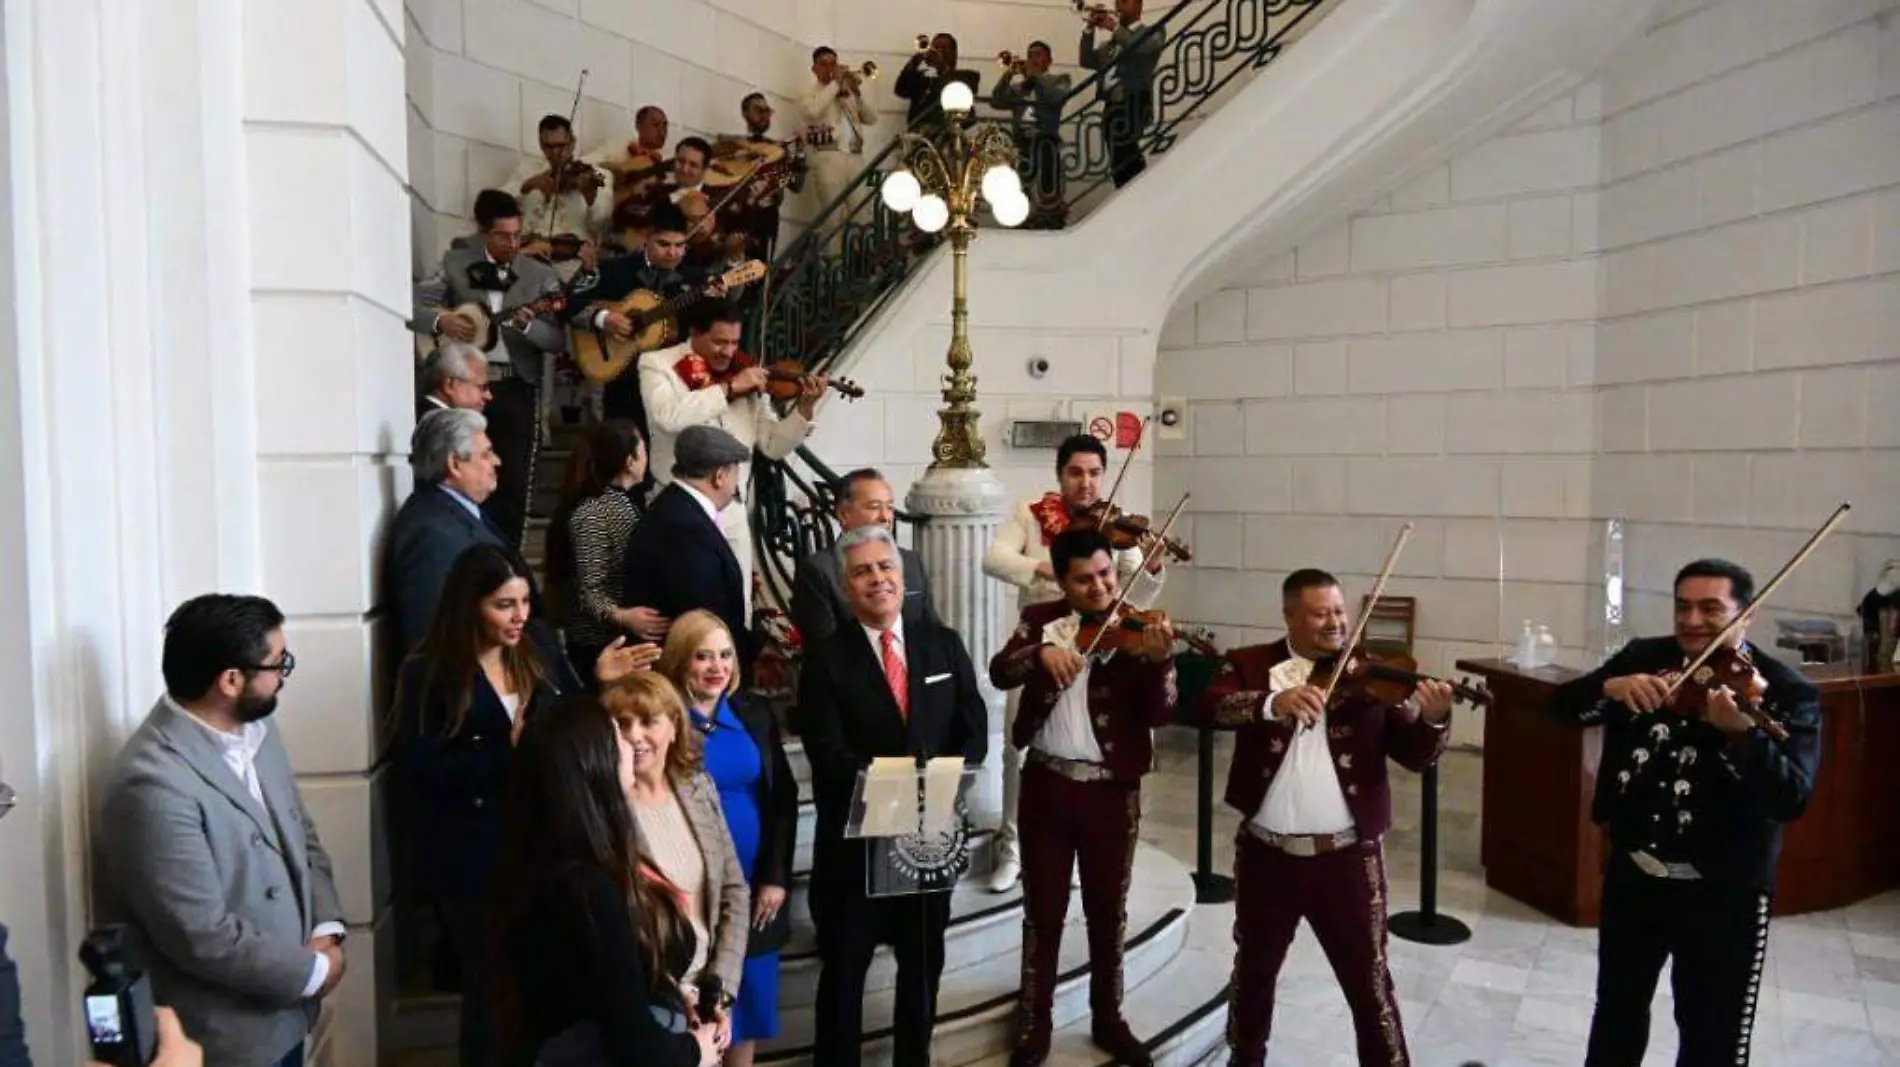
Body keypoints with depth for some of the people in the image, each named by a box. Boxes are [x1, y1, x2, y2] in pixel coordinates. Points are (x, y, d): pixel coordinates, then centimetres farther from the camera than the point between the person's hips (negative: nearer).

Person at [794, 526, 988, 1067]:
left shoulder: (944, 644, 4)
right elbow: (829, 753, -16)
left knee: (924, 963, 19)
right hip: (855, 837, -4)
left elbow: (974, 730, 1)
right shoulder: (825, 658, -7)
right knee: (844, 967, 11)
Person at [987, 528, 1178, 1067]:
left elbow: (1158, 714, -13)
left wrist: (1159, 660, -31)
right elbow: (999, 672, -13)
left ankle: (1108, 1018, 31)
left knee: (1108, 910, 13)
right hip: (1046, 784, 1)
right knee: (1043, 909, 10)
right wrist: (1041, 652, -31)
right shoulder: (1040, 619, 2)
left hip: (1113, 789, 0)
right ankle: (1035, 1023, 24)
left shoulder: (1137, 630, -5)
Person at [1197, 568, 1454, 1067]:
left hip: (1347, 855, -1)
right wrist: (1273, 703, -38)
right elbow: (1209, 706, -21)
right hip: (1266, 852, 1)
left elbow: (1414, 755, -7)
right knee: (1253, 969, 21)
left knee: (1370, 982, 9)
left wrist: (1433, 721, -29)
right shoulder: (1250, 664, -2)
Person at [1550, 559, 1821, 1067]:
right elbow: (1563, 705, -8)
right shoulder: (1644, 658, 0)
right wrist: (1610, 688, -28)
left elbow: (1793, 798, -24)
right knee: (1618, 1005, 22)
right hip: (1633, 871, 4)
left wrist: (1743, 734, -42)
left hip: (1724, 889, -3)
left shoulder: (1787, 691, -12)